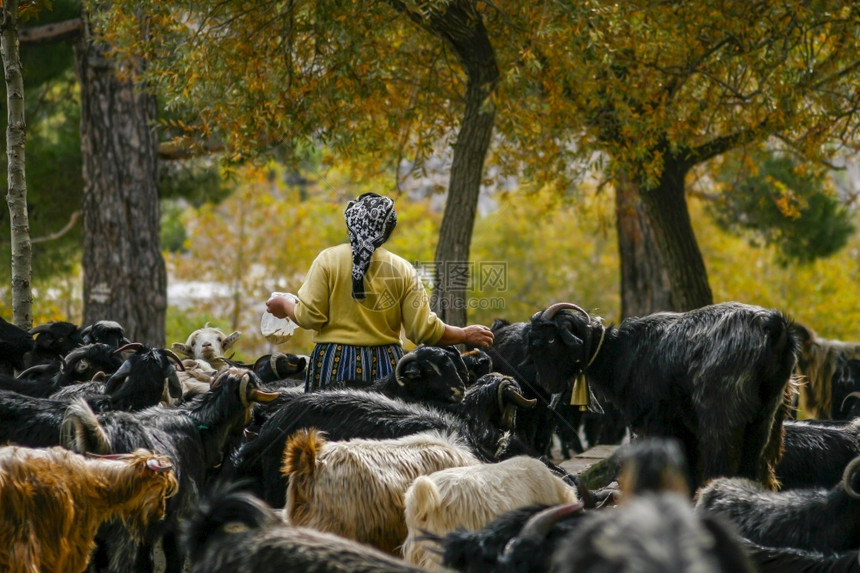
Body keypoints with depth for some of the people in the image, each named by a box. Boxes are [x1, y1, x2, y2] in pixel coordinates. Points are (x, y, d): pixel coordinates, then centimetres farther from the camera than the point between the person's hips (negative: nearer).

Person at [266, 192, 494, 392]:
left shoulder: (328, 259, -2)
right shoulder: (402, 269, 3)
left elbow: (309, 317, -4)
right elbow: (424, 330, 0)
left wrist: (285, 306, 17)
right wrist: (465, 335, 15)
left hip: (336, 364, -2)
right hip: (386, 365, 2)